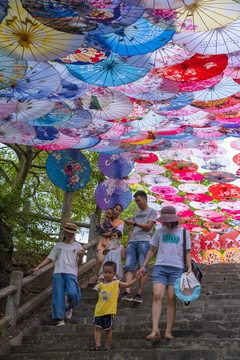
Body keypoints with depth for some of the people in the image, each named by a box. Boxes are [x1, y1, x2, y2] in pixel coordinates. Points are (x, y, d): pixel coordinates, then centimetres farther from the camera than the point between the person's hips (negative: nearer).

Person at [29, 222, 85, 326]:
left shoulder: (77, 246, 19)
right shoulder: (58, 246, 23)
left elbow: (78, 263, 11)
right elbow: (50, 258, 18)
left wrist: (81, 256, -12)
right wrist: (38, 267, 7)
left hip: (71, 273, -2)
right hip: (58, 273, 2)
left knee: (73, 294, -22)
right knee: (58, 296, -9)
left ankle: (69, 308, 10)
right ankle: (60, 320, -5)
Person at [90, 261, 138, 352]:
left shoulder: (116, 283, 5)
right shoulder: (101, 285, 7)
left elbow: (127, 284, 9)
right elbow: (99, 296, 10)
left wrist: (136, 278, 4)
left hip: (109, 311, -2)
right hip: (99, 310, 2)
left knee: (108, 329, 5)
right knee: (97, 327, 0)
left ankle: (107, 346, 16)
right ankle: (97, 345, 5)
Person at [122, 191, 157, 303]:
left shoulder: (152, 212, 11)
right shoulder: (136, 214, 29)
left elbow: (148, 226, -2)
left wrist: (134, 223, -10)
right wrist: (127, 243, 16)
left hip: (144, 241, -5)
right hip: (132, 242, 5)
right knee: (129, 267, -11)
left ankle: (139, 294, -8)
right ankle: (127, 293, -21)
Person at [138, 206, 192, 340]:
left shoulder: (184, 232, 8)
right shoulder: (160, 231, 12)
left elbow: (187, 252, 11)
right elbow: (152, 250, 18)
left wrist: (189, 267, -3)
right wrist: (144, 266, 13)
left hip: (177, 269, -1)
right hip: (160, 267, 1)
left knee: (171, 299, -6)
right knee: (157, 296, -15)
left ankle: (168, 331, 0)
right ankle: (155, 330, -19)